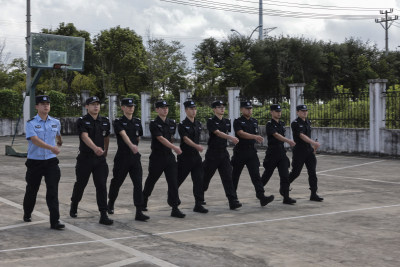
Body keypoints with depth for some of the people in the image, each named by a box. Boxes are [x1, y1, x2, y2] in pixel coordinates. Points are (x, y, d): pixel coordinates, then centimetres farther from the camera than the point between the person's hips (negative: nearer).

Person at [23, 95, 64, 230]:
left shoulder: (56, 122, 6)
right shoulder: (31, 123, -7)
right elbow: (35, 140, -23)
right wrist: (51, 147, -35)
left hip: (51, 161, 2)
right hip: (34, 162, -2)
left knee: (53, 191, -8)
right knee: (32, 190, 13)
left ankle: (55, 221, -8)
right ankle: (27, 215, 37)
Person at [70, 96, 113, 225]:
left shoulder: (105, 121, 6)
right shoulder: (82, 121, -8)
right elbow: (85, 137, -26)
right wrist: (95, 148, -42)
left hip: (100, 159, 3)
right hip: (85, 158, -2)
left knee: (102, 186, -6)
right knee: (80, 184, 13)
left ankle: (103, 215, -6)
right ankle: (74, 207, 38)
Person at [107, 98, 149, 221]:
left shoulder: (137, 122, 11)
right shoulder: (118, 122, -6)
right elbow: (123, 135, -24)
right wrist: (131, 145, -39)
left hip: (135, 157, 3)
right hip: (122, 157, -3)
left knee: (138, 183, -7)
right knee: (117, 182, 11)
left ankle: (139, 212, -8)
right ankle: (110, 204, 37)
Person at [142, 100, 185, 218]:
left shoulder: (172, 123, 7)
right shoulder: (154, 124, -10)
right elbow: (161, 139, -21)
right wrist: (174, 147, -30)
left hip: (169, 156, 4)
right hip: (157, 156, -4)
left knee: (173, 182, -5)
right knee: (151, 180, 11)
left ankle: (175, 208, -4)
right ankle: (143, 202, 34)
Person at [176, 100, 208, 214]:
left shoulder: (198, 124, 9)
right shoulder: (182, 125, -10)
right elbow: (186, 139, -22)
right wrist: (197, 146, -35)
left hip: (196, 156, 5)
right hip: (185, 157, -5)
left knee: (199, 180, -3)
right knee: (179, 178, 7)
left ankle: (198, 204, 0)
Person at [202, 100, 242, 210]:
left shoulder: (227, 122, 10)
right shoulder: (211, 121, -9)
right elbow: (218, 133, -23)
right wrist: (231, 138, -36)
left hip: (224, 152, 4)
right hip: (212, 152, -4)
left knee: (228, 177, -5)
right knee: (206, 176, 6)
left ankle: (233, 201, -9)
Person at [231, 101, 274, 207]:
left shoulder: (254, 121, 12)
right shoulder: (237, 122, -6)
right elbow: (241, 134, -22)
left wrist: (257, 139, 8)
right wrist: (255, 136, -32)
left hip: (252, 151, 3)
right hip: (240, 152, -3)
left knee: (256, 174, -8)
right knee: (235, 175, 8)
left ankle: (261, 196, -17)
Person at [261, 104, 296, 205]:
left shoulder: (282, 124, 11)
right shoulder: (270, 124, -11)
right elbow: (276, 135, -25)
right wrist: (288, 141, -36)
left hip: (282, 152, 5)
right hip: (272, 153, -5)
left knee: (285, 175, -4)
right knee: (267, 174, 7)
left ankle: (286, 197, -5)